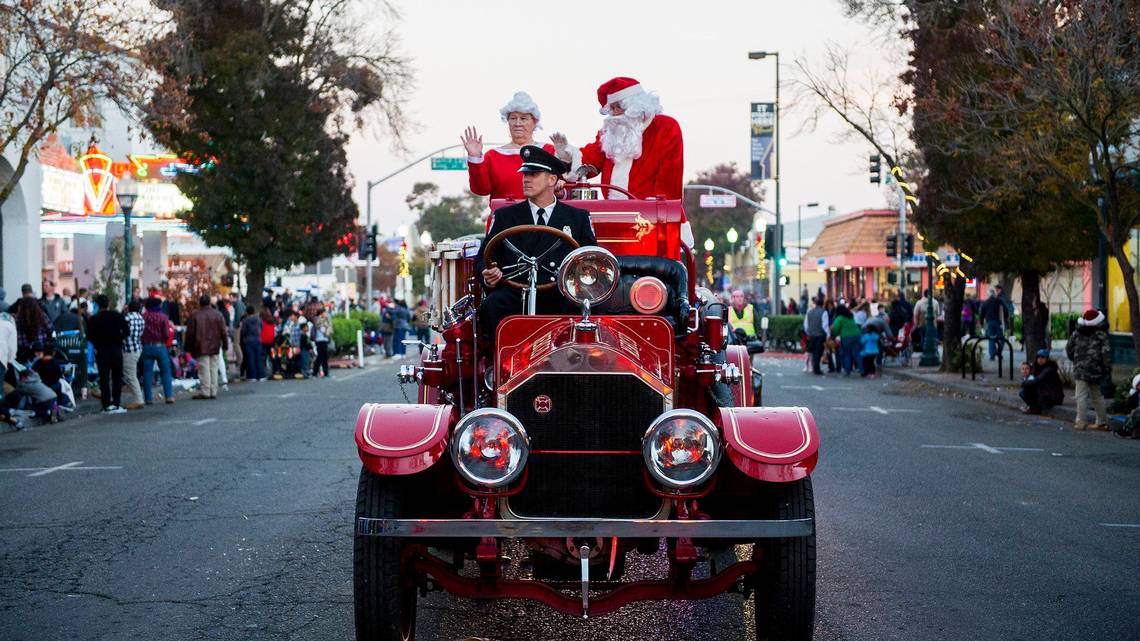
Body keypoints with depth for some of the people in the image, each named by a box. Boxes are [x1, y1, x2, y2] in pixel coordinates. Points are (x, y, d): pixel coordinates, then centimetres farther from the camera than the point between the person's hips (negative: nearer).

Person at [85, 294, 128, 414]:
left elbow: (89, 337, -5)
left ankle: (107, 405, -3)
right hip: (116, 349, 1)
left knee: (104, 378, 2)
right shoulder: (118, 316, -2)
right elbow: (126, 332, -4)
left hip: (102, 351, -1)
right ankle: (116, 403, 7)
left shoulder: (94, 319, -6)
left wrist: (97, 343, 11)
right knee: (117, 377, 10)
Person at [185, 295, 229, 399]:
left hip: (201, 348, -3)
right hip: (214, 347, 3)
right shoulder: (218, 314, 3)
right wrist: (225, 344, 13)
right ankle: (213, 392, 11)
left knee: (204, 370, -3)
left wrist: (187, 347, 7)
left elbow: (190, 333, -3)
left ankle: (205, 392, -6)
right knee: (213, 369, 9)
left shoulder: (194, 315, -5)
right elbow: (223, 332, 4)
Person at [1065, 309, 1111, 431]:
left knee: (1081, 396, -5)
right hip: (1096, 370, 1)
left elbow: (1069, 350, 8)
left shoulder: (1076, 334, 2)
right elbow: (1106, 352, -9)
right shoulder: (1101, 335, -4)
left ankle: (1081, 422, -14)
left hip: (1080, 370, -1)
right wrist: (1108, 368, -1)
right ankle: (1102, 421, 21)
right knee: (1097, 395, 15)